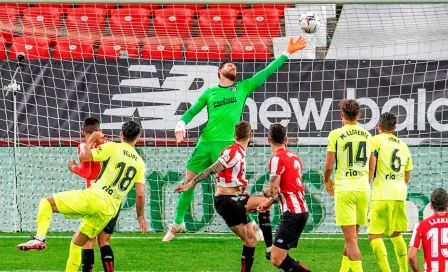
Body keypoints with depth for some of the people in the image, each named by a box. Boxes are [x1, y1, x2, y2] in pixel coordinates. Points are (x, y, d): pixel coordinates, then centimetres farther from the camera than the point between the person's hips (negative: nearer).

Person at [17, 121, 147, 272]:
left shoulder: (112, 148, -2)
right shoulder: (140, 163, 11)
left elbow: (83, 156, -1)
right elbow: (140, 194, 9)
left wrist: (91, 141, 17)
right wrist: (140, 216, 23)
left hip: (94, 197, -6)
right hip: (110, 210, 6)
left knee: (46, 203, 1)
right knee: (77, 243, 21)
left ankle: (39, 238, -19)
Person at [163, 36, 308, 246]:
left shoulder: (243, 88, 10)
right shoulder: (209, 93, 13)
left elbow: (266, 72, 9)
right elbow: (192, 111, 17)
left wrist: (287, 53, 6)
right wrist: (181, 123, -4)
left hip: (227, 144, -2)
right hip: (205, 142, 2)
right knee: (189, 181, 4)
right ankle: (177, 224, 17)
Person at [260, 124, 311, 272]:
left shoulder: (277, 158, -13)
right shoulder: (294, 157, 13)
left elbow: (273, 190, -17)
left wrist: (265, 191, 5)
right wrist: (270, 202, 30)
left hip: (292, 214, -9)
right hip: (302, 211, 9)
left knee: (277, 259, -11)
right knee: (278, 256, 15)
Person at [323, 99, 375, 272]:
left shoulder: (336, 135, -5)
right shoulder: (367, 135, 9)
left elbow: (329, 166, -6)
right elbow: (372, 167, 15)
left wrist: (327, 181, 14)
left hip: (344, 188, -5)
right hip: (363, 188, 5)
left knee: (350, 238, -7)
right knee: (352, 235, 19)